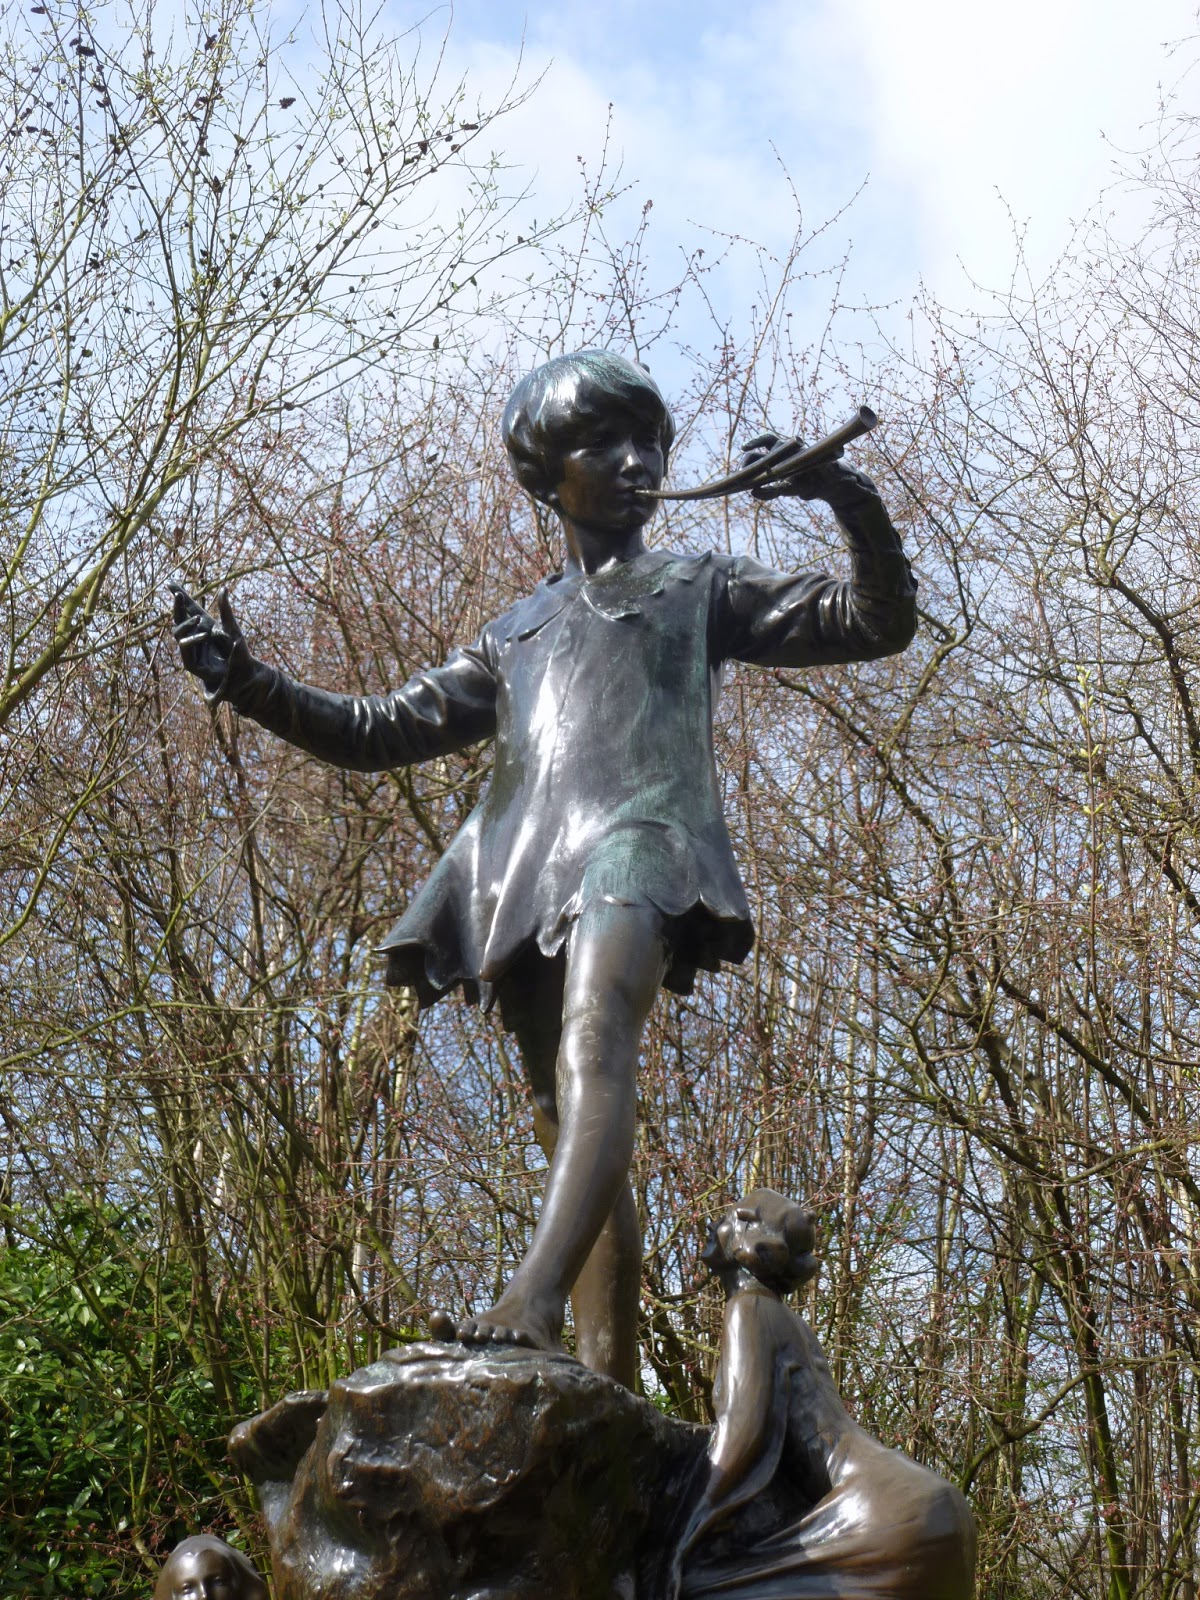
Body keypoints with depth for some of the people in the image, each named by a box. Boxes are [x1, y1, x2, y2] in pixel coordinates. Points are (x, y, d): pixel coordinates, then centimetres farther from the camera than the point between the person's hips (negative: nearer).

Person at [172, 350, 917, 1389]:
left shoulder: (700, 591, 23)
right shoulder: (517, 635, 33)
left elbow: (878, 623, 16)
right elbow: (385, 729, 31)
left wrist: (849, 499, -2)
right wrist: (247, 683, 18)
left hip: (640, 831, -5)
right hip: (530, 872, 5)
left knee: (594, 1036, -32)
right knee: (572, 1125, -4)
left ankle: (534, 1298, -49)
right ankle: (608, 1389, -8)